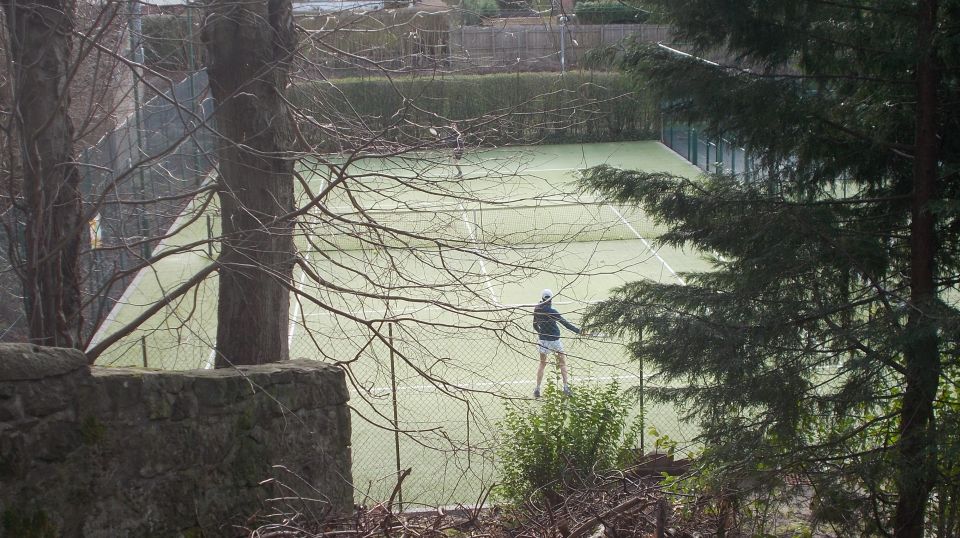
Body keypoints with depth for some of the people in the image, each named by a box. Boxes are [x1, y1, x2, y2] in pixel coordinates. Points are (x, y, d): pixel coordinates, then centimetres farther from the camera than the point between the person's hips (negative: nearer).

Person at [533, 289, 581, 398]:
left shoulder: (537, 310, -3)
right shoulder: (551, 312, -18)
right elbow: (565, 323, -19)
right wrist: (579, 330, -14)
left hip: (542, 340, 4)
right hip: (554, 340, -4)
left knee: (542, 364, 16)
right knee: (562, 363, 13)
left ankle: (537, 389, 11)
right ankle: (566, 387, 11)